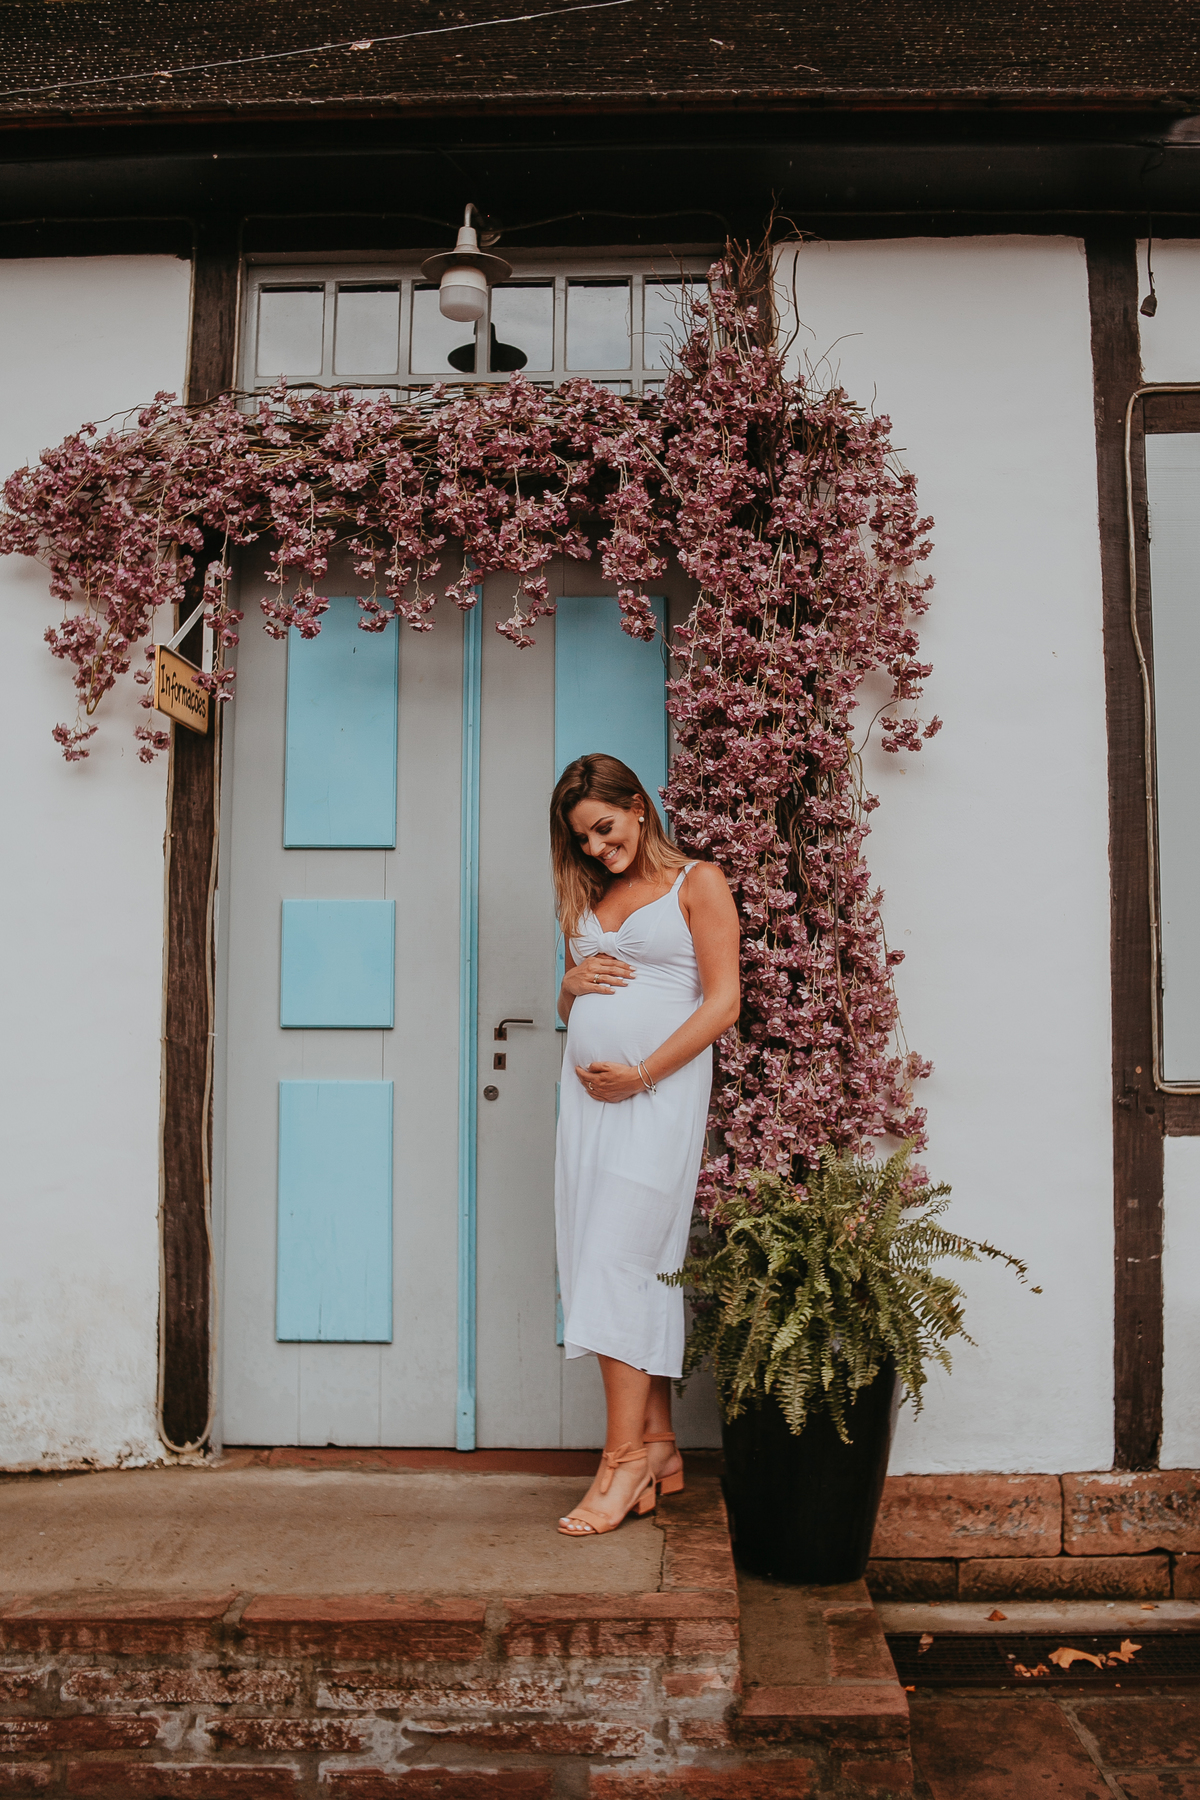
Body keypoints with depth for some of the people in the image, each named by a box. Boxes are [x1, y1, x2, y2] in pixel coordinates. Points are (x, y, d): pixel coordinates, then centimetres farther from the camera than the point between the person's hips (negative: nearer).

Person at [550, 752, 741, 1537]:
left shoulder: (697, 883, 1)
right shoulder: (589, 898, 20)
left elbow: (723, 1002, -7)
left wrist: (642, 1073, -12)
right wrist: (573, 983, 2)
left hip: (659, 1091, -6)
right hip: (589, 1091, 6)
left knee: (618, 1262, -10)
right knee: (638, 1268, 6)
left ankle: (627, 1457, -3)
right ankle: (660, 1446, 14)